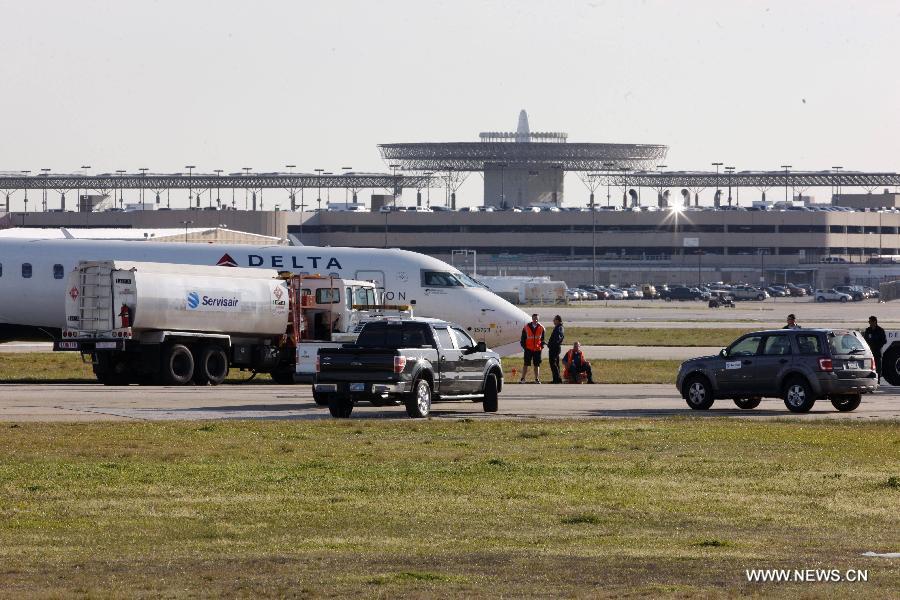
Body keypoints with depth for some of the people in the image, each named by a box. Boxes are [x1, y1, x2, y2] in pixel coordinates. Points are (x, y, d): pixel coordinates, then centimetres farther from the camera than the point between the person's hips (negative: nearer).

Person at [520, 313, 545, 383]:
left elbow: (543, 338, 12)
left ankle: (537, 379, 14)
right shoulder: (526, 327, -1)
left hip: (537, 349, 1)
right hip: (528, 349, -1)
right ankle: (523, 379, 4)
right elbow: (523, 338, 5)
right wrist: (523, 345, -2)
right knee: (526, 364, 0)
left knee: (537, 365, 7)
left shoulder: (541, 328, 4)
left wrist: (542, 346, 2)